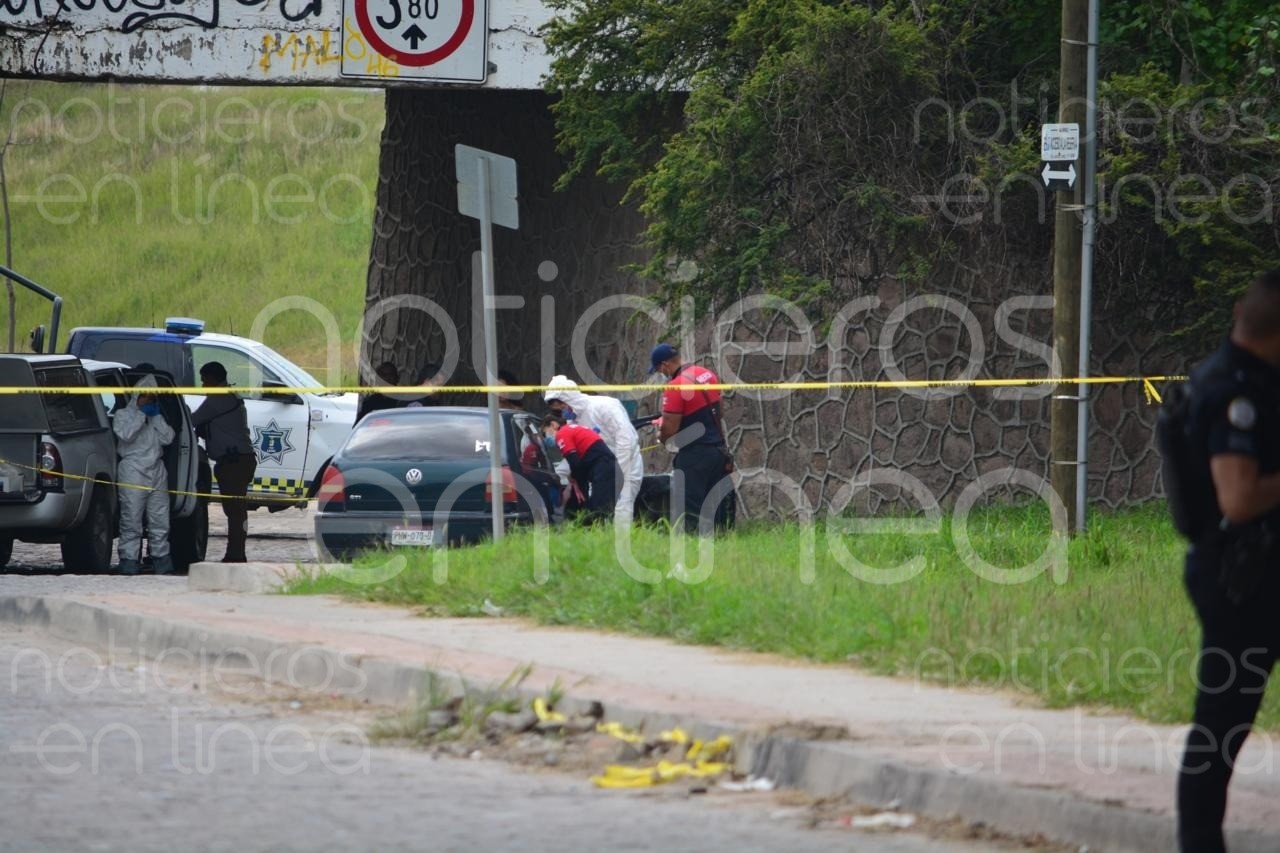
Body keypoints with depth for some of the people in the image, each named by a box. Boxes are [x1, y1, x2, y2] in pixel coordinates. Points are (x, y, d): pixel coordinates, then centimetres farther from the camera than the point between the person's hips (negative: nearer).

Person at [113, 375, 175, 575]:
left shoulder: (156, 418, 22)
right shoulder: (123, 415, 7)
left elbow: (168, 438, 7)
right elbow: (125, 434, -13)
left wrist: (156, 416, 2)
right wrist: (141, 414, -8)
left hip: (157, 472, 5)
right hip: (133, 472, -5)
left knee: (160, 520, 5)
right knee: (132, 520, -8)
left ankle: (161, 559, 10)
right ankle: (130, 560, -8)